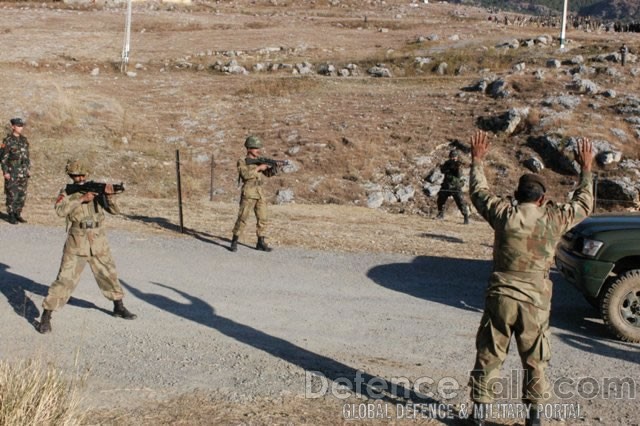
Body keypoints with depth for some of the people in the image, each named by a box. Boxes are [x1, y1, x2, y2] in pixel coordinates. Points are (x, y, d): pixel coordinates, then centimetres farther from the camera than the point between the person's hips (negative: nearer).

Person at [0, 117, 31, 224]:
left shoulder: (24, 140, 9)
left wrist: (28, 169, 11)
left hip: (23, 172, 6)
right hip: (12, 172, -6)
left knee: (22, 195, 7)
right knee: (12, 195, -2)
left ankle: (18, 214, 18)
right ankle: (11, 216, 7)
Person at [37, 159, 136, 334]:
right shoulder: (67, 193, 0)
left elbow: (114, 210, -1)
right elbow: (60, 210, -19)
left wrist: (110, 195, -20)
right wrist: (81, 198, -25)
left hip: (99, 243, 3)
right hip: (76, 244, -3)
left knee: (109, 275, 16)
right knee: (65, 279, -7)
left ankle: (119, 307, 34)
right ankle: (46, 315, 0)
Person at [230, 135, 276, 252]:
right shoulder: (242, 162, -2)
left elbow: (269, 173, 10)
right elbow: (246, 175, -18)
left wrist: (274, 167, -10)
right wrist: (258, 168, -16)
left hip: (260, 194, 6)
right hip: (248, 193, -6)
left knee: (262, 219, 3)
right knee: (242, 218, -6)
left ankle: (261, 243, 9)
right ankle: (234, 242, 4)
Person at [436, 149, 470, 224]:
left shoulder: (459, 164, -5)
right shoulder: (448, 163, 2)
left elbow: (459, 176, -18)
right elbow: (442, 170, -15)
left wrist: (459, 168, -35)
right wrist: (449, 166, -30)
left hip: (456, 187, -4)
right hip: (446, 186, 4)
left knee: (460, 202, -14)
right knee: (440, 200, 8)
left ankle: (466, 217, -11)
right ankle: (441, 214, 30)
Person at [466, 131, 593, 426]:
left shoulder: (503, 213, -6)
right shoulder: (555, 219, -5)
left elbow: (479, 191, 12)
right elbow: (584, 204, 14)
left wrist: (477, 161, 25)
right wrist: (586, 169, 24)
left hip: (500, 297, 0)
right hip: (535, 302, 0)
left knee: (488, 356, 10)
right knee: (534, 360, 14)